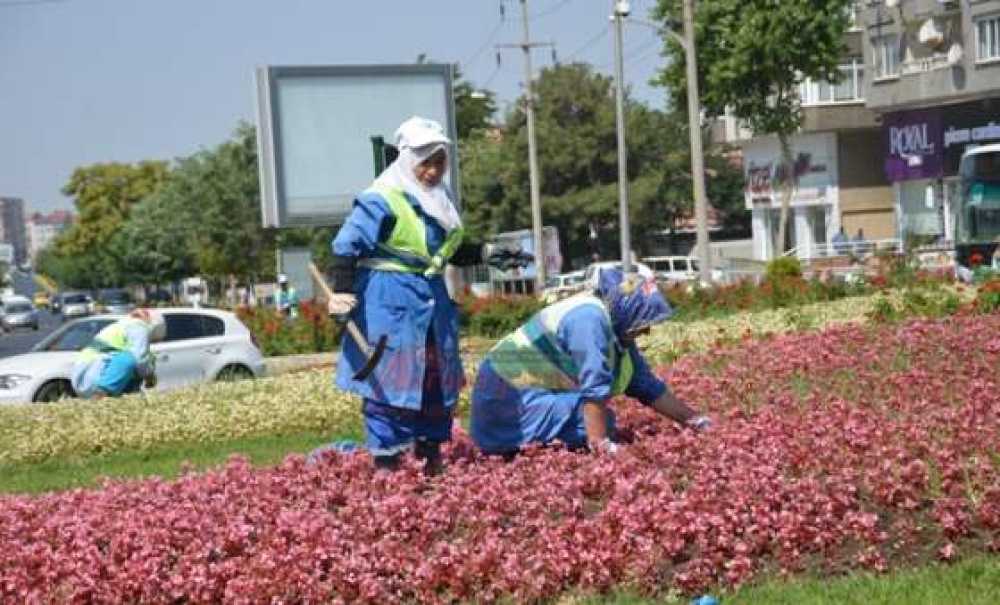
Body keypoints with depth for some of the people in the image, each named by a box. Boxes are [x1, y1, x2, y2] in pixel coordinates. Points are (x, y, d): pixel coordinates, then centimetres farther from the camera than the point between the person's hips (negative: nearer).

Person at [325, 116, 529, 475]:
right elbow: (347, 246, -17)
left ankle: (430, 453, 27)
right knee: (390, 379, -6)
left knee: (439, 376, 14)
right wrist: (342, 293, -26)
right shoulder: (382, 199, -14)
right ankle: (386, 459, 1)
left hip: (432, 298, 9)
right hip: (389, 301, -9)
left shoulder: (439, 199, 13)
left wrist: (487, 254, 18)